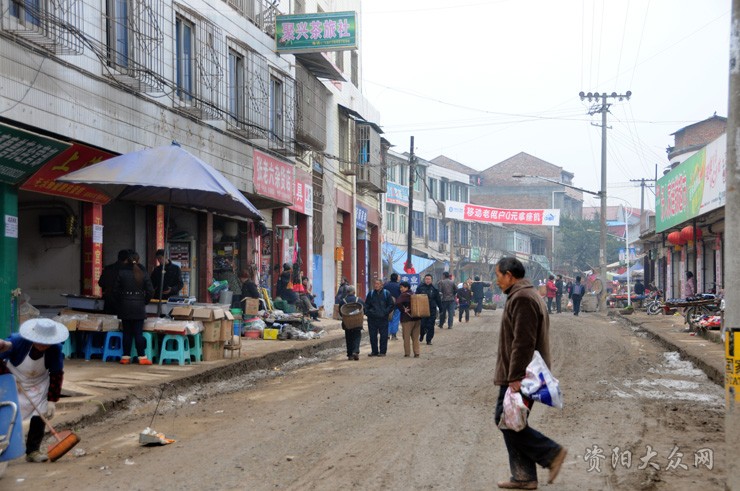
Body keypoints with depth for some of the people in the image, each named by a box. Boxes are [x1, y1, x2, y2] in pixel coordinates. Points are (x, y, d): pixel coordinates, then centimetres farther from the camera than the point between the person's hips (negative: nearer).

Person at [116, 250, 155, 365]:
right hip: (139, 307, 0)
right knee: (138, 332, 1)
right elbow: (150, 291, -3)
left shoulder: (122, 272, -4)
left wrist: (119, 303, 11)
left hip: (125, 307, 0)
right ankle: (142, 357, 1)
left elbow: (117, 290, -3)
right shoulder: (143, 273, -2)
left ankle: (126, 357, 8)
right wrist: (144, 302, 11)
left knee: (127, 332, 6)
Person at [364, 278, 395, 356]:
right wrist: (367, 312, 1)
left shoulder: (386, 293, 1)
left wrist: (385, 312, -7)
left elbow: (392, 305, 3)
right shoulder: (371, 293, 9)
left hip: (383, 318, -3)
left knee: (383, 336, 0)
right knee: (372, 336, 5)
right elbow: (366, 305, 17)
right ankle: (374, 351, 14)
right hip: (372, 318, 3)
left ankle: (382, 351, 7)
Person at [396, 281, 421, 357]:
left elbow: (398, 303, -28)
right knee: (415, 337, 12)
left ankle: (407, 353, 4)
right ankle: (417, 353, 10)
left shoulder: (404, 295, -11)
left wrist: (403, 310, -16)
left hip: (407, 319, -6)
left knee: (406, 337, 3)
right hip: (417, 318, 6)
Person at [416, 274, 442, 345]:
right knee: (422, 324, -2)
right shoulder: (420, 287, 0)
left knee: (430, 326, 0)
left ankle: (429, 340, 9)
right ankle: (421, 335, 27)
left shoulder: (434, 289, 5)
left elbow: (438, 300, 10)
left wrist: (441, 309, 9)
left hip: (432, 310, 1)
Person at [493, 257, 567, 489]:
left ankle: (551, 453, -3)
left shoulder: (522, 298, -17)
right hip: (520, 375, 11)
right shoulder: (526, 294, 19)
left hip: (519, 377, -11)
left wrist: (515, 377, -24)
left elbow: (523, 342, -24)